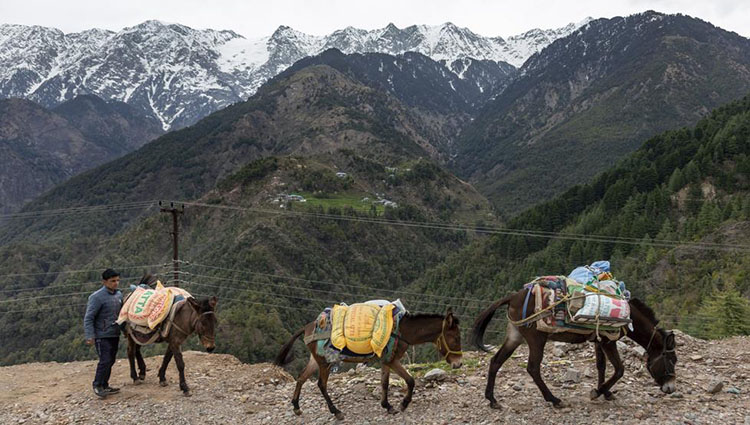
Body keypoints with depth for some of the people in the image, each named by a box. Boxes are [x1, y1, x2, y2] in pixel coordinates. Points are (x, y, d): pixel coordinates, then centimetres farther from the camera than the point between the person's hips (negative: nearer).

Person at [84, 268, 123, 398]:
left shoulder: (119, 294, 6)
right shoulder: (97, 297, -15)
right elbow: (88, 318, -15)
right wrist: (90, 336, -22)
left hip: (115, 334, 7)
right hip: (102, 336, -7)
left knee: (111, 361, 12)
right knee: (105, 361, -10)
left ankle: (104, 386, 24)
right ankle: (97, 386, 7)